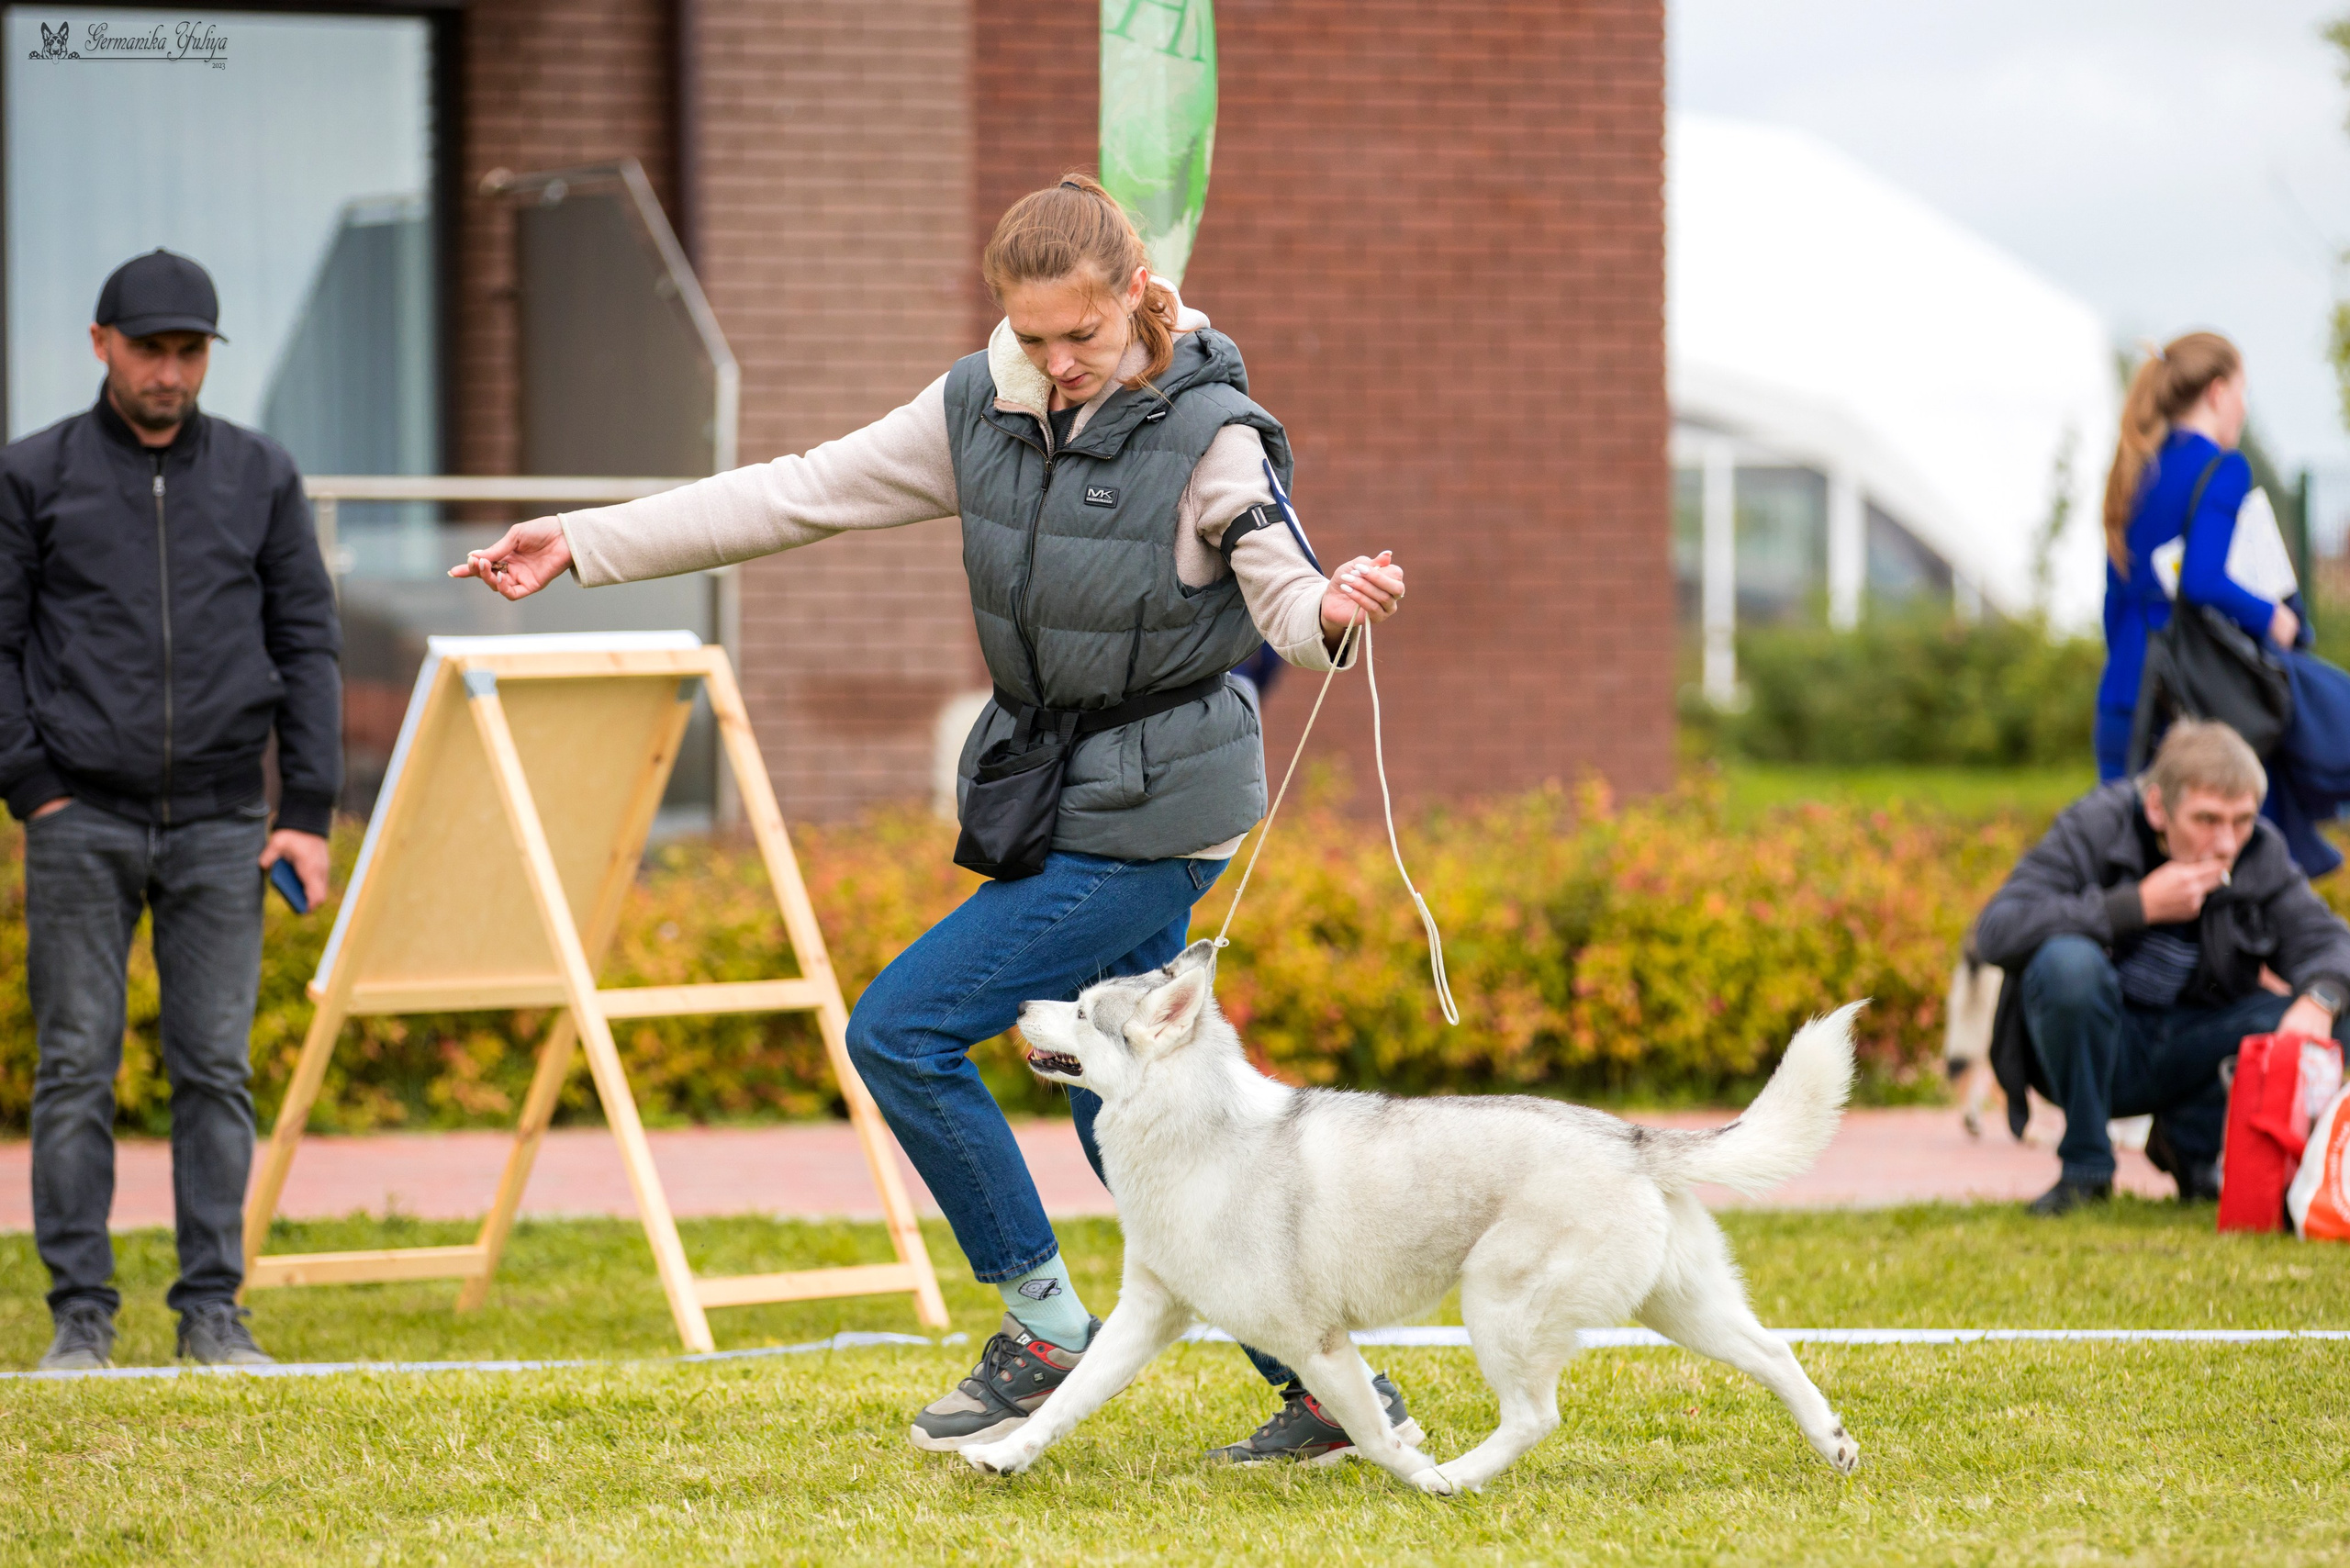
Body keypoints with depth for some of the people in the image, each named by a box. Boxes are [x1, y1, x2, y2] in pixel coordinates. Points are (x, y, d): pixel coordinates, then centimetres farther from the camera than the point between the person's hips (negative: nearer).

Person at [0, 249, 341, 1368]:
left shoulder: (260, 477, 9)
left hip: (220, 824, 1)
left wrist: (309, 812, 3)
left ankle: (213, 1308, 6)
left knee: (216, 1069, 1)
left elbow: (308, 646, 10)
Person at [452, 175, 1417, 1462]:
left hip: (1147, 819, -7)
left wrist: (1334, 611, -45)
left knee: (899, 1030, -10)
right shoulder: (985, 410, 2)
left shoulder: (1208, 435, -16)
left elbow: (1286, 602, -20)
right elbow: (799, 496, 5)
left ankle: (1046, 1327, 1)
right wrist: (585, 544, 2)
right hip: (1061, 796, 7)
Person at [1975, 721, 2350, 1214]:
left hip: (2187, 1054, 4)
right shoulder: (2096, 826, -16)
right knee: (2068, 960, -36)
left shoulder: (2261, 853, -4)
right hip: (2096, 1048, -4)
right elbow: (1995, 930, -27)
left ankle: (2192, 1146, 6)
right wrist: (2140, 906, -30)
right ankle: (2086, 1168, -16)